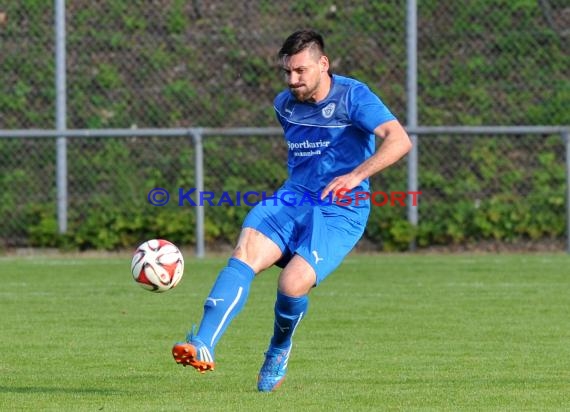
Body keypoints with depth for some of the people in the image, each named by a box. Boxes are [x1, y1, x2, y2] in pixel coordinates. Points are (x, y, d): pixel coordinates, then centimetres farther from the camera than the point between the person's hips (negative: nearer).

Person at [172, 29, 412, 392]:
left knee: (293, 285, -25)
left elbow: (399, 141, -23)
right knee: (246, 253, -25)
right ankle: (203, 348, -39)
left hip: (341, 212, -5)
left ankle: (280, 350, 10)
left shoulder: (353, 96, -9)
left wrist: (355, 175, -35)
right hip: (292, 200, 5)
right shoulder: (285, 105, 12)